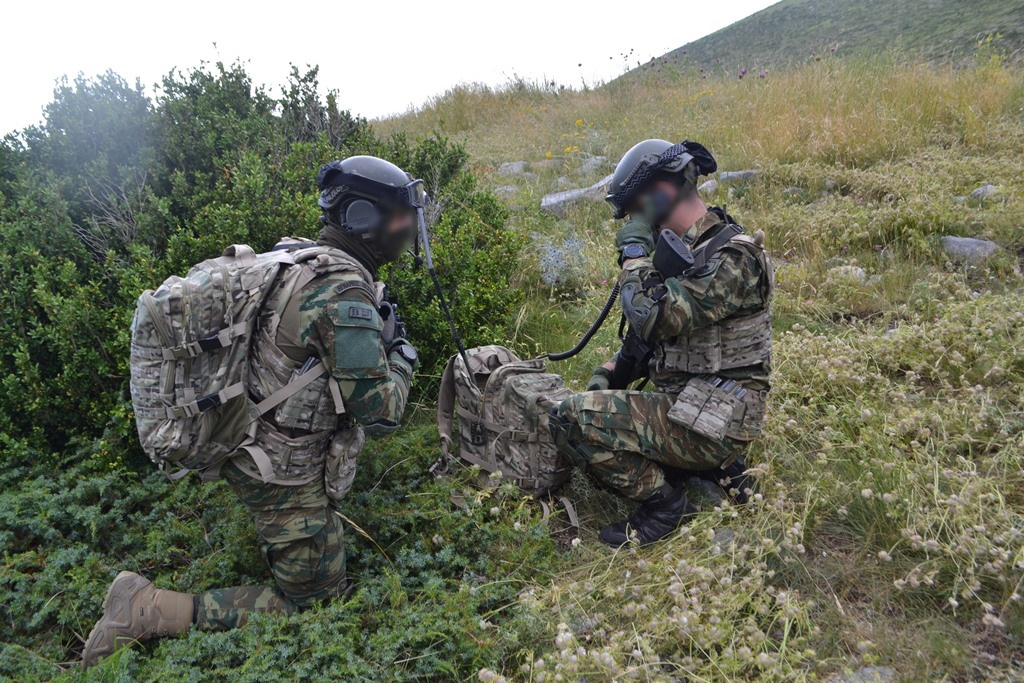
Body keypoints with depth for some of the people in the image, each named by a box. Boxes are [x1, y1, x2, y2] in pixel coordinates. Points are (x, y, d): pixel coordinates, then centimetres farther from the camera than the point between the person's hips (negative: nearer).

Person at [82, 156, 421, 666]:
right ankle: (148, 611, 0)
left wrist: (375, 331, 9)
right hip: (284, 476, -9)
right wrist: (402, 355, -5)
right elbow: (381, 414, -24)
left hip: (248, 446, 9)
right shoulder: (346, 293, -27)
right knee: (316, 599, 5)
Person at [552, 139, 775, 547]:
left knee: (575, 419, -20)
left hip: (711, 420, -10)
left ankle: (664, 505, -2)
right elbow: (652, 331, 19)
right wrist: (609, 374, 6)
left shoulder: (733, 257, -18)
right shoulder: (684, 249, 13)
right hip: (683, 402, 10)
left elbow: (654, 317, -29)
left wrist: (634, 249, -16)